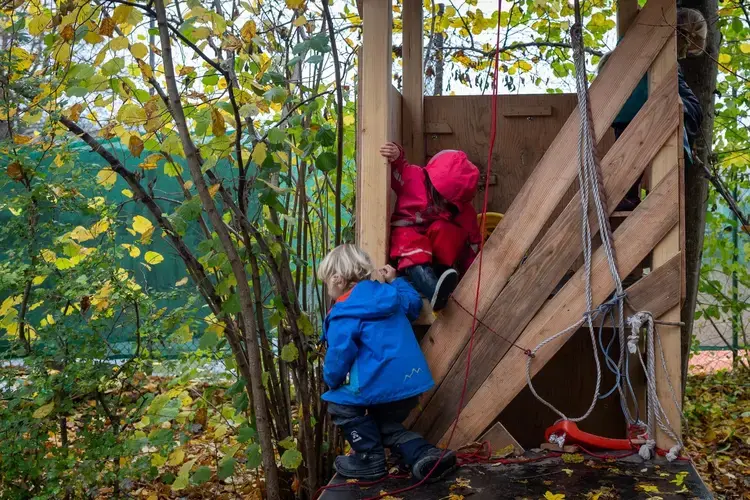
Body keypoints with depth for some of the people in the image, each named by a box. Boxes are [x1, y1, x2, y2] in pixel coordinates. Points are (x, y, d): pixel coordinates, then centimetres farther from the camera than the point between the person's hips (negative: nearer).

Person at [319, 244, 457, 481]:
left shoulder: (343, 315, -10)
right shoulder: (388, 294, 11)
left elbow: (339, 356, -12)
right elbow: (414, 304, 29)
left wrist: (331, 381, 7)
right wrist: (396, 281, 38)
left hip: (382, 386, -8)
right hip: (412, 382, 8)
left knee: (338, 403, 15)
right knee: (384, 423, 29)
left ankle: (370, 459, 13)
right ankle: (425, 454, 7)